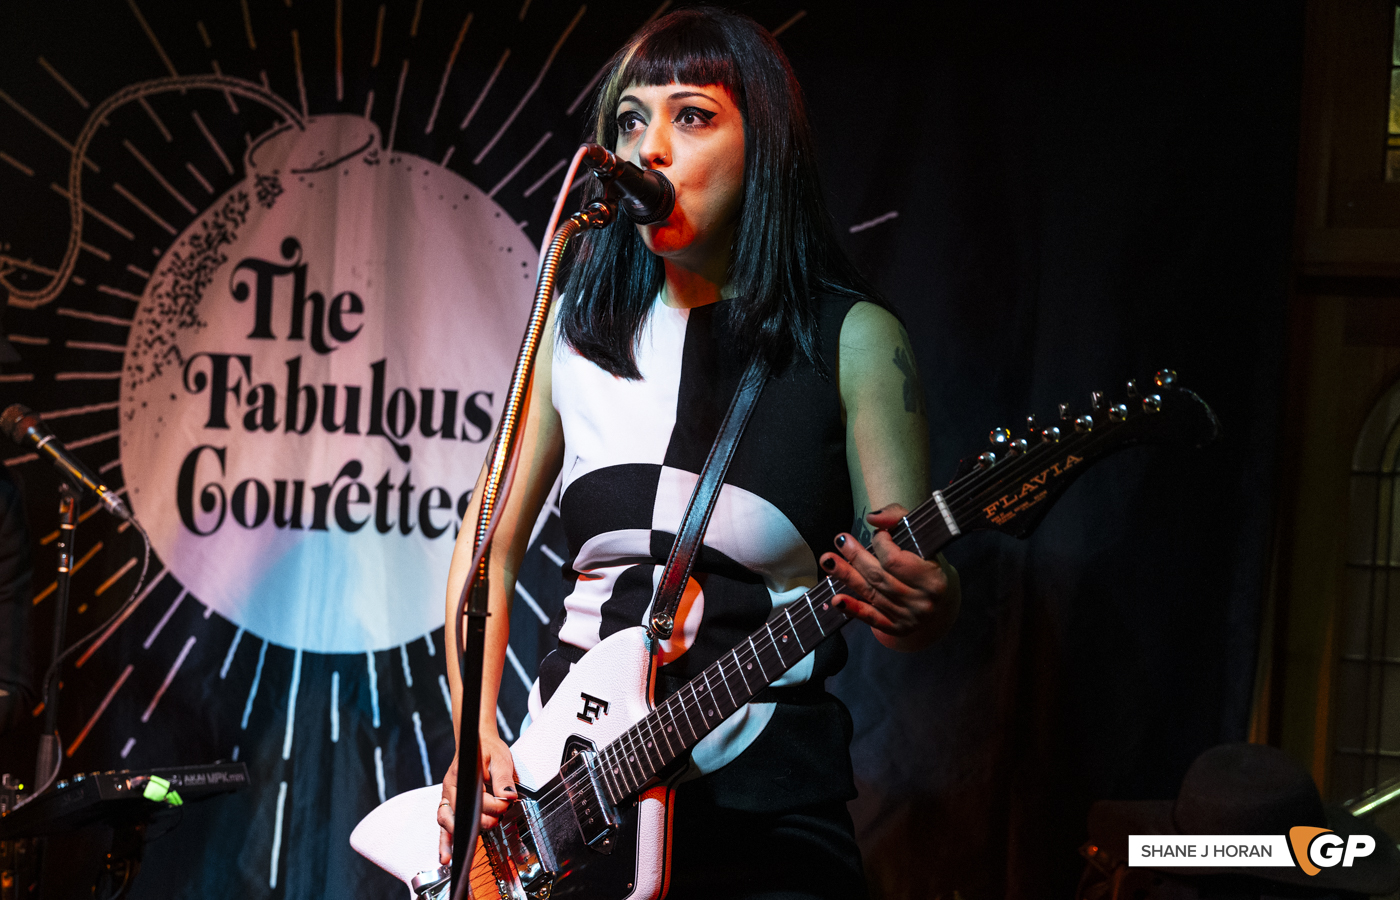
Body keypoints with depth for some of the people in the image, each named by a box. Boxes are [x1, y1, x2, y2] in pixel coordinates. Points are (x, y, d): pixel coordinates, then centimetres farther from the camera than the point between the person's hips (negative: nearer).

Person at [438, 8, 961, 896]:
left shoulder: (852, 339, -4)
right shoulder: (580, 325, 6)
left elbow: (914, 571, -7)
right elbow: (490, 547, 11)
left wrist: (922, 606, -30)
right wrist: (475, 735, -1)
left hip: (765, 801, -3)